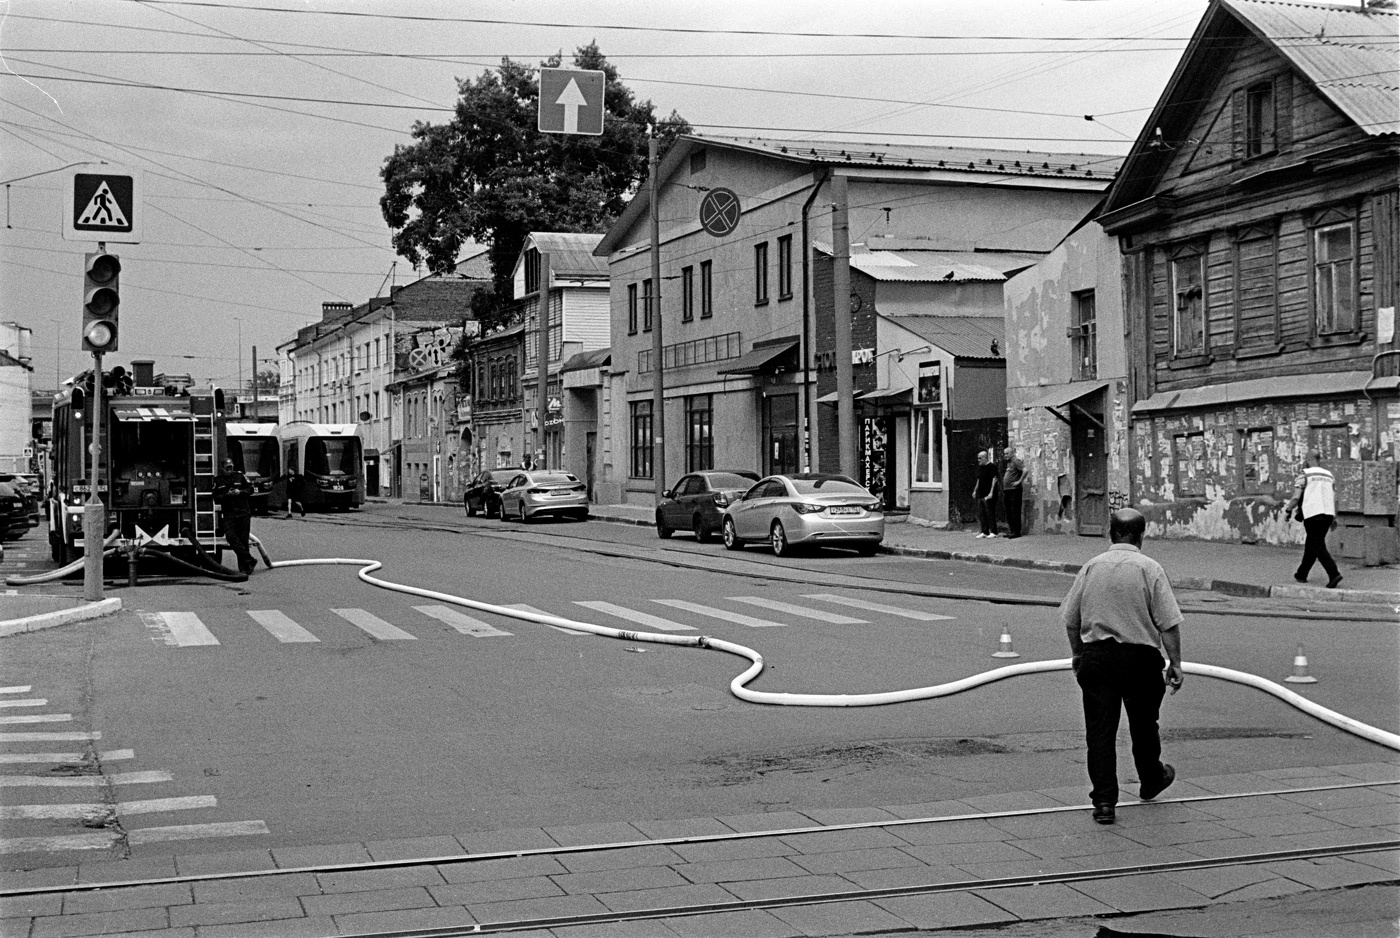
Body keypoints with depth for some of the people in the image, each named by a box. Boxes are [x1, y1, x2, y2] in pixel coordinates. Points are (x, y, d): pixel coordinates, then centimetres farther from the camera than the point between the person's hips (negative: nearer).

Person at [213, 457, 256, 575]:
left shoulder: (240, 476, 5)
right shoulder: (218, 481, 7)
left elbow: (250, 489, 7)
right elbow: (216, 498, 4)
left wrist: (240, 492, -10)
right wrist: (227, 495, -13)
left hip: (243, 513, -1)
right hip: (228, 514, 1)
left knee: (243, 539, 1)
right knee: (230, 536, -17)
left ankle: (244, 567, 9)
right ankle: (250, 561, -14)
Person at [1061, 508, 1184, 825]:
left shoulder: (1091, 567, 4)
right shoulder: (1150, 569, -6)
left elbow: (1071, 620, 8)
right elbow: (1169, 624, -10)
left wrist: (1077, 655, 21)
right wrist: (1175, 663, -3)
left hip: (1095, 654, 2)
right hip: (1140, 656, -1)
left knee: (1100, 729, 2)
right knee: (1143, 724, 18)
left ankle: (1104, 801, -3)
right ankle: (1151, 781, 40)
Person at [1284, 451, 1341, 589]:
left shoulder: (1305, 474, -1)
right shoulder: (1328, 475, 16)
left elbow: (1297, 497, -7)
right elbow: (1334, 498, 13)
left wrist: (1287, 510, 7)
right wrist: (1334, 517, 20)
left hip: (1313, 513, -6)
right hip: (1328, 513, 6)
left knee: (1318, 546, -6)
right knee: (1311, 544, 18)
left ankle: (1334, 574, -21)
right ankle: (1302, 574, 26)